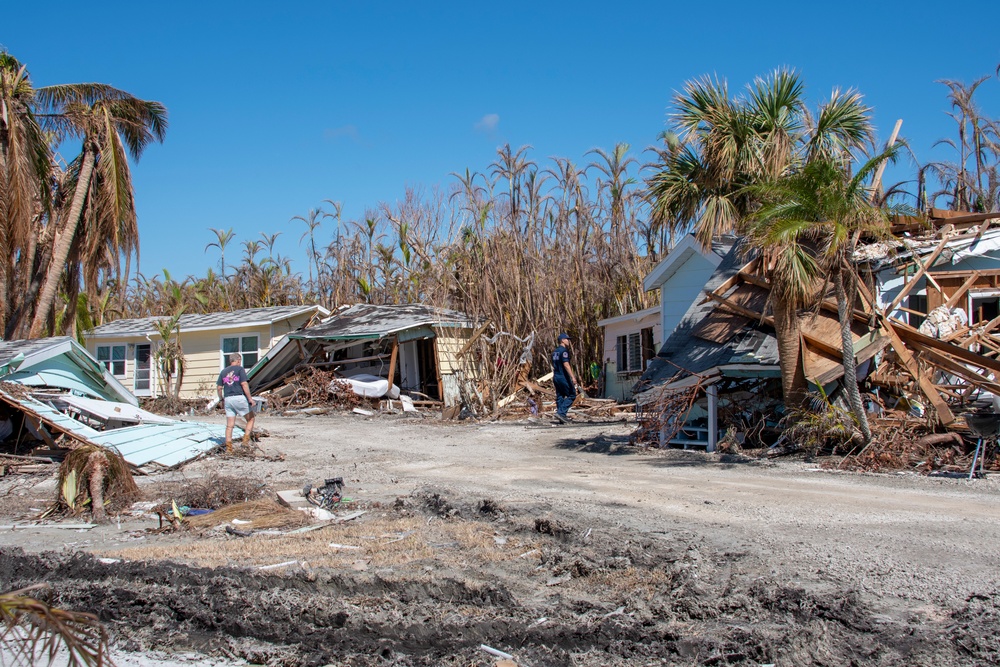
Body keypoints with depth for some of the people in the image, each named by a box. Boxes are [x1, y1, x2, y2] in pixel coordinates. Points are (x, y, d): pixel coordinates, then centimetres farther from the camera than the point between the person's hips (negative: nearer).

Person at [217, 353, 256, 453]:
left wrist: (222, 399, 23)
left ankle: (228, 447, 3)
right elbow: (244, 384, -12)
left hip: (228, 399, 5)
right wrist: (250, 398, -10)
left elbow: (219, 387, 12)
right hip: (240, 397, -5)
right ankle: (246, 439, -4)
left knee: (229, 425, 6)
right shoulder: (240, 369, -2)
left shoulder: (223, 371, 13)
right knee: (250, 419, 11)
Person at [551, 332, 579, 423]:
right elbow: (566, 364, -21)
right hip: (563, 377, -9)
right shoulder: (564, 350, -12)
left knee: (560, 397, 9)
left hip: (556, 377, 9)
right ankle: (561, 412, -14)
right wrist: (572, 377, -24)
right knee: (572, 395, -3)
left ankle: (561, 417, 9)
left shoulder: (555, 351, 15)